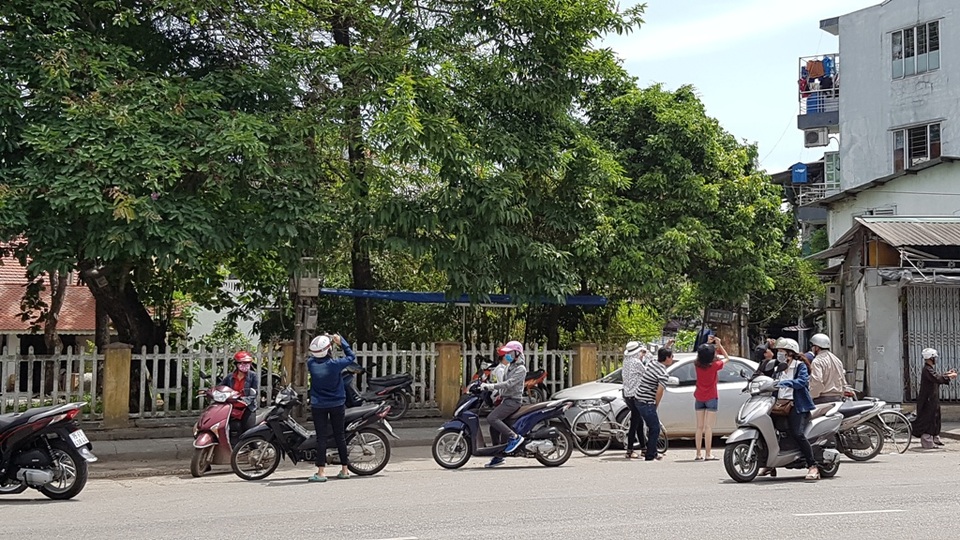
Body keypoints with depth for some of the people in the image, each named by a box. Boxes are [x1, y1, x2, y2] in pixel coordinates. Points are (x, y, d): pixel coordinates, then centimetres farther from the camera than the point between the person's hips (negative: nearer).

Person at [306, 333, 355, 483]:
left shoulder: (311, 363, -12)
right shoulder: (335, 364, -17)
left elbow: (315, 356, 12)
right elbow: (351, 356, 0)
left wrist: (325, 340, 11)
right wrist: (341, 341, 6)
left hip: (318, 406, 0)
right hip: (337, 404, 0)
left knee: (321, 437, 1)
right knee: (340, 435, 11)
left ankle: (320, 473, -4)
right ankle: (344, 470, 18)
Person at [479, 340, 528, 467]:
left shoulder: (521, 369, -11)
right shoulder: (510, 366, 19)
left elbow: (508, 384, -23)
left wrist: (490, 386, -26)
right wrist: (494, 390, 11)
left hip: (513, 400, -9)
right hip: (505, 399, 9)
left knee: (492, 418, -25)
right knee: (494, 427, 7)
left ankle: (514, 437, -21)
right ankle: (498, 457, 14)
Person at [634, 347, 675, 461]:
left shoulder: (652, 364, 5)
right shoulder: (663, 374, -18)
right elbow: (659, 392, -20)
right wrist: (656, 405, -9)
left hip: (639, 400, 9)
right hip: (647, 404, -9)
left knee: (653, 427, 21)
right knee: (655, 429, 2)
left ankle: (653, 453, 31)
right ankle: (649, 456, 6)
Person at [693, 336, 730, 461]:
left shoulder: (698, 365, -5)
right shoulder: (714, 365, -15)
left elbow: (701, 354, 19)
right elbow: (727, 358, 3)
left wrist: (708, 343, 13)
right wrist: (719, 345, 3)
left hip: (699, 398, 4)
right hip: (711, 398, -4)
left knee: (699, 427, 8)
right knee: (708, 427, -5)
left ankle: (698, 454, 7)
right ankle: (708, 454, -6)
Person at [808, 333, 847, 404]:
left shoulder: (817, 362, -9)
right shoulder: (837, 360, 18)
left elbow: (817, 382, -20)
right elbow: (843, 382, 20)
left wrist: (810, 397, -12)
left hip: (823, 399, -8)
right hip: (838, 399, 8)